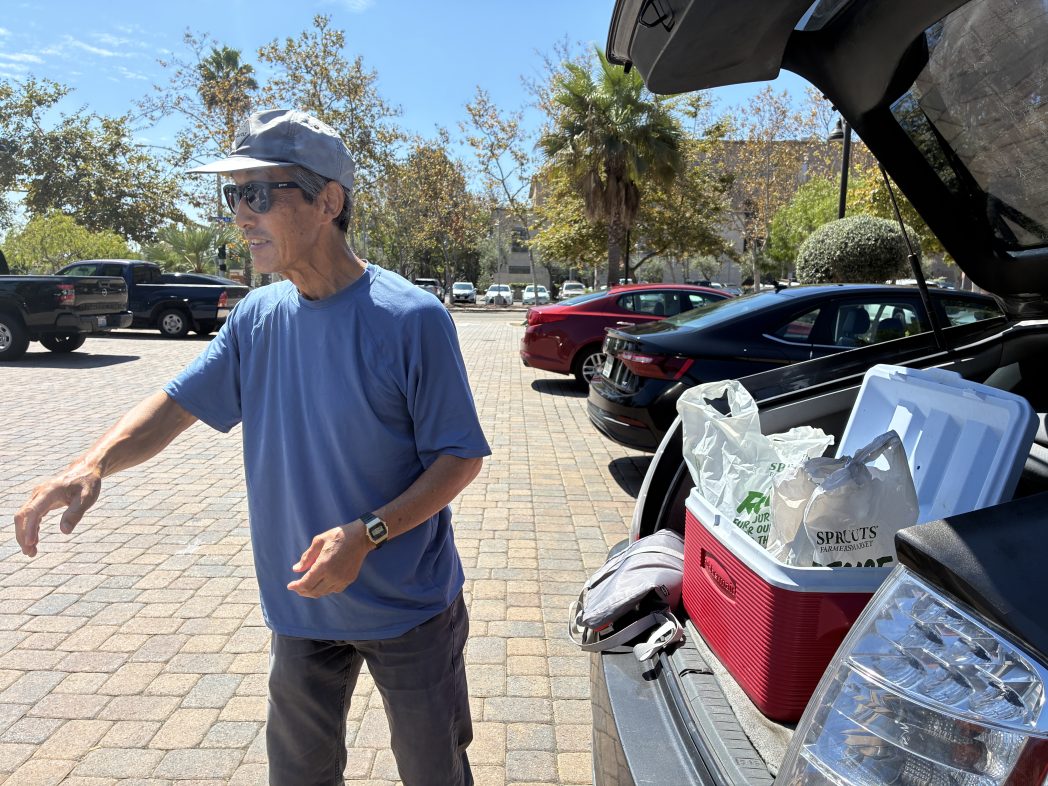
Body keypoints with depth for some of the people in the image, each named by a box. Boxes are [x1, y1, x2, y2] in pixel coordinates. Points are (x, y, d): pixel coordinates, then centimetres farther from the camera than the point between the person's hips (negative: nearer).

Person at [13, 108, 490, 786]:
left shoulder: (412, 318, -20)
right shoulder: (259, 317, -2)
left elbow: (460, 457, -17)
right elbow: (178, 403, 4)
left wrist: (368, 534, -28)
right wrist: (94, 463, -15)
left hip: (409, 606, -4)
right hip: (301, 603, 5)